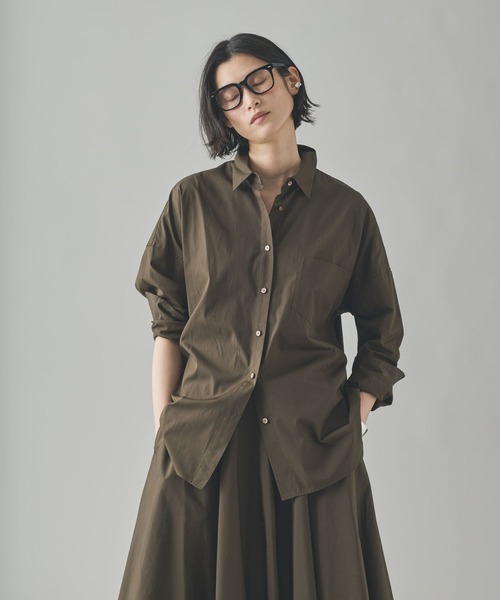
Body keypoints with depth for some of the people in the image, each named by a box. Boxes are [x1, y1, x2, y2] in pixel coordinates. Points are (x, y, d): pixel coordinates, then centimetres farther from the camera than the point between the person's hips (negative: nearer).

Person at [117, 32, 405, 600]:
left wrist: (351, 421, -1)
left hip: (312, 448, 0)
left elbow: (381, 336, 9)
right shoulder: (193, 199, 4)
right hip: (201, 446, 0)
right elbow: (167, 325, 4)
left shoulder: (347, 210, 4)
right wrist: (163, 429, -3)